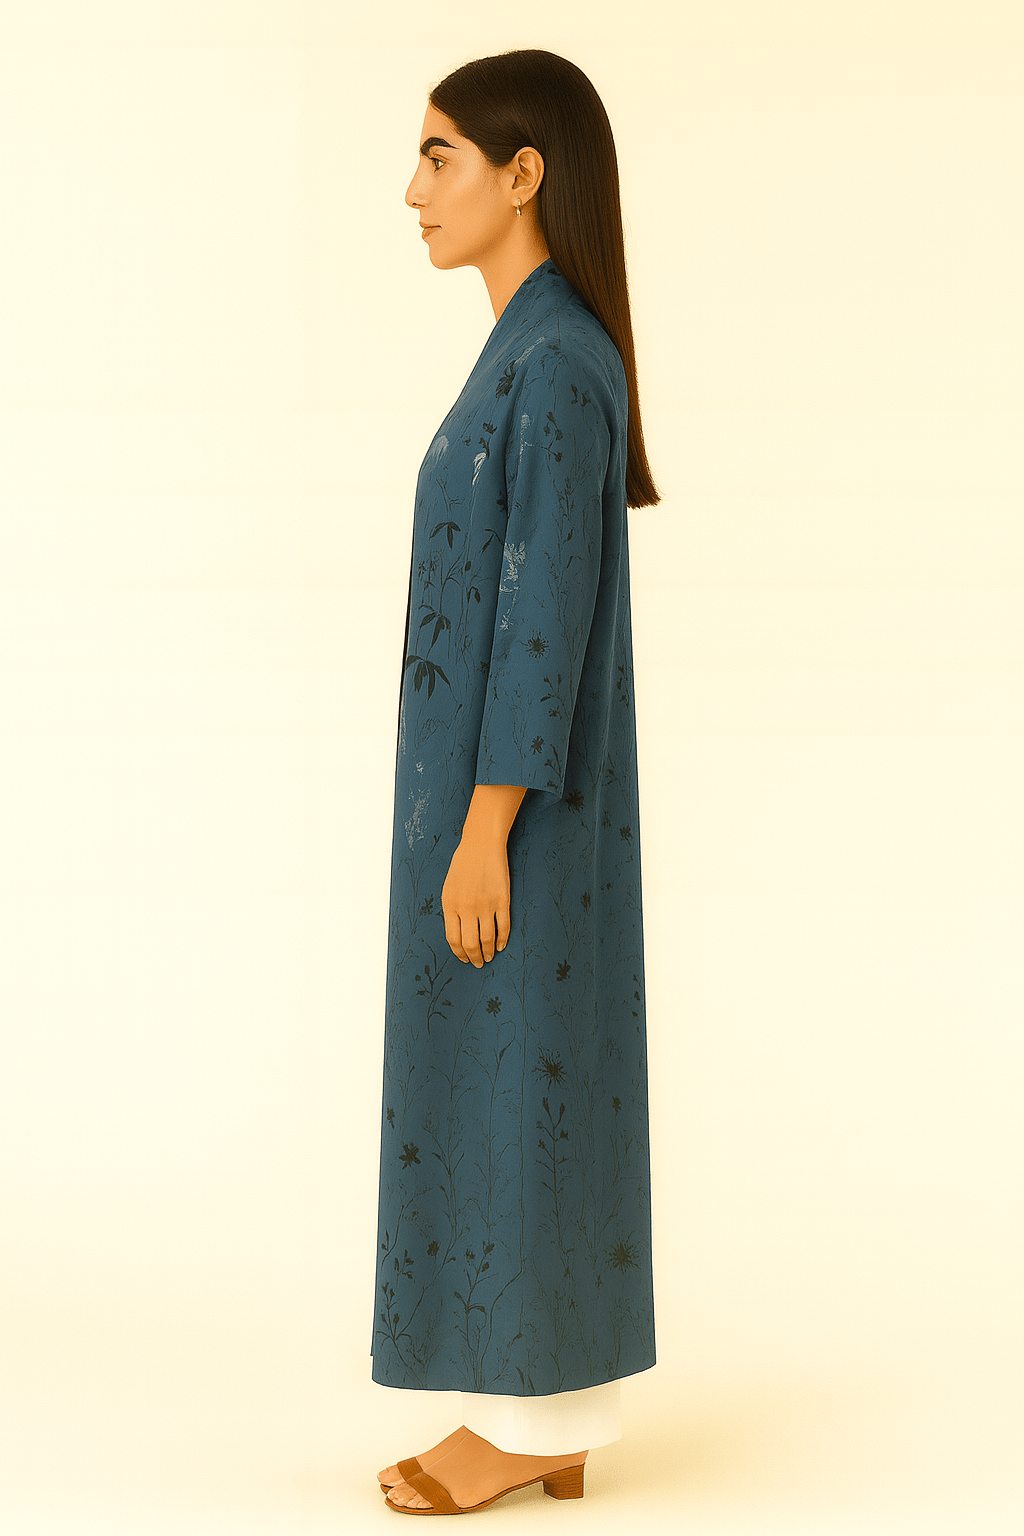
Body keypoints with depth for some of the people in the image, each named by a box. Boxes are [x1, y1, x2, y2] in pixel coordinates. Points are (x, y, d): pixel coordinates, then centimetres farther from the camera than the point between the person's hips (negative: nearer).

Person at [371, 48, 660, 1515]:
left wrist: (483, 832, -20)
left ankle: (532, 1421, 11)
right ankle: (543, 1420, 20)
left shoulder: (555, 362, -18)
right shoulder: (541, 356, 13)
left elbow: (549, 613, -21)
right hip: (506, 774, 10)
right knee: (513, 1080, 12)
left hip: (513, 785, -10)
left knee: (509, 1085, -1)